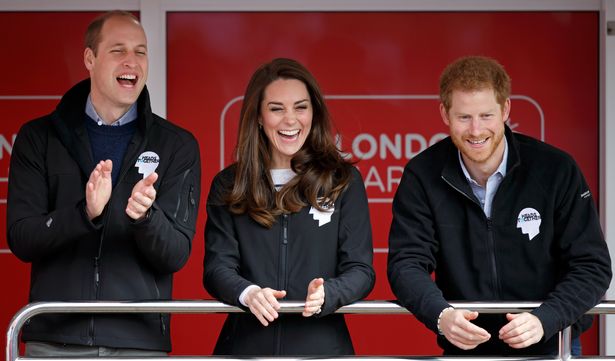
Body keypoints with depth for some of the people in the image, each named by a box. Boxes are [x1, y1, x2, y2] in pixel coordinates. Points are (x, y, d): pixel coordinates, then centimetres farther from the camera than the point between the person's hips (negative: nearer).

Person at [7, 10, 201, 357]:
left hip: (140, 341, 0)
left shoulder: (177, 145, 5)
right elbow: (21, 240, -2)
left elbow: (176, 255, 0)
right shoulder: (39, 137, 6)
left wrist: (144, 217, -21)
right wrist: (85, 213, -20)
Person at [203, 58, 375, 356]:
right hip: (246, 342, 0)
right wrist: (248, 294, -22)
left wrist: (326, 294, -21)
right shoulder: (228, 185, 7)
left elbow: (360, 269, 0)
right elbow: (217, 266, 0)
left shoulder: (344, 181, 5)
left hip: (321, 343, 0)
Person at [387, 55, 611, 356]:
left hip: (548, 346, -1)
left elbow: (592, 266, -5)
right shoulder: (422, 176, -1)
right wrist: (441, 315, -27)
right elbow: (406, 263, -6)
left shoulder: (556, 170, -5)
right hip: (463, 351, 1)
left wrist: (544, 320, -22)